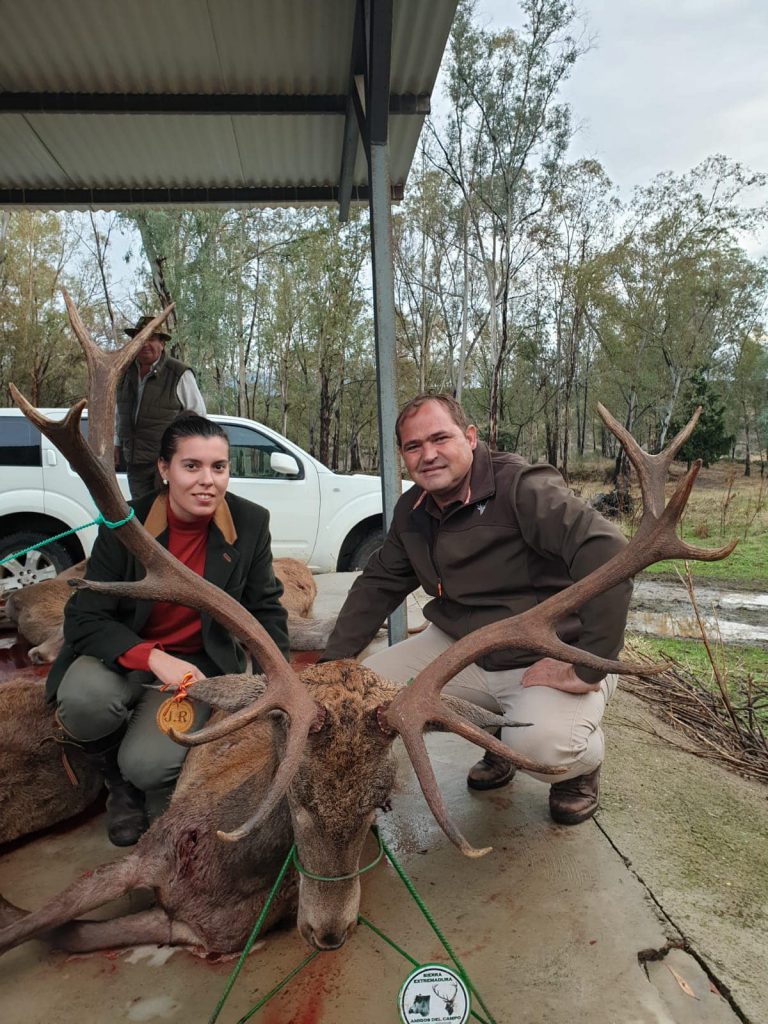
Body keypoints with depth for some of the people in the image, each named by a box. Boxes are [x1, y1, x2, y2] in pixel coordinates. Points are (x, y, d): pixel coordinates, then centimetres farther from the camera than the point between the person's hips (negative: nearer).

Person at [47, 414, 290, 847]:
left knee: (148, 764, -24)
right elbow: (84, 619, -13)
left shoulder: (251, 523, -12)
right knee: (83, 698, -32)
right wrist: (153, 658, -29)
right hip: (122, 655, 1)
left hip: (198, 663, 0)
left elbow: (265, 611, 0)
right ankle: (121, 783, 3)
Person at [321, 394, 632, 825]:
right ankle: (498, 736, 17)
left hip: (552, 659, -7)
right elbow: (378, 584, 11)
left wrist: (588, 670, -29)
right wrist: (333, 661, 2)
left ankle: (581, 762, 9)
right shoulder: (411, 511, 3)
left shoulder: (523, 488, -22)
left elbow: (610, 556, -32)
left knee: (544, 743, -35)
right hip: (463, 650, 7)